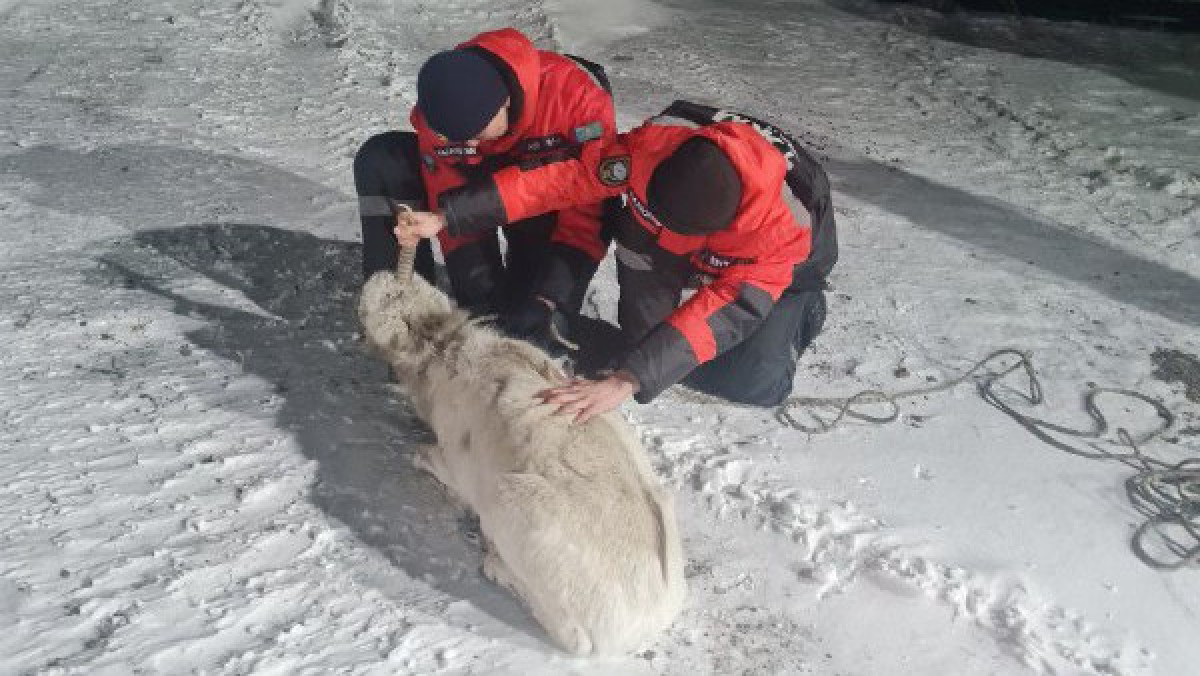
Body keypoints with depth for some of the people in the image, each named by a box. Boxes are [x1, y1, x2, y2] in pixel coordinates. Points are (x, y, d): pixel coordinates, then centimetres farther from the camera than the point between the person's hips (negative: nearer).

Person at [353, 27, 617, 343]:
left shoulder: (576, 94, -36)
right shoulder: (442, 113, -24)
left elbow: (590, 206, -32)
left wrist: (548, 297, -38)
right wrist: (479, 292, -28)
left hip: (556, 205, -4)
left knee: (526, 321, -25)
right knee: (380, 162, -17)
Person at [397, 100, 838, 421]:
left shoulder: (784, 225, -43)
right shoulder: (656, 141, -36)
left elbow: (724, 309, -47)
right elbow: (563, 181, -32)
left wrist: (627, 382, -57)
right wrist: (445, 217, -36)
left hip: (787, 268, -2)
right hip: (702, 249, 3)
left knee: (758, 385, -18)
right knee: (640, 233, -30)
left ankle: (803, 312, 12)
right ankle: (641, 345, -8)